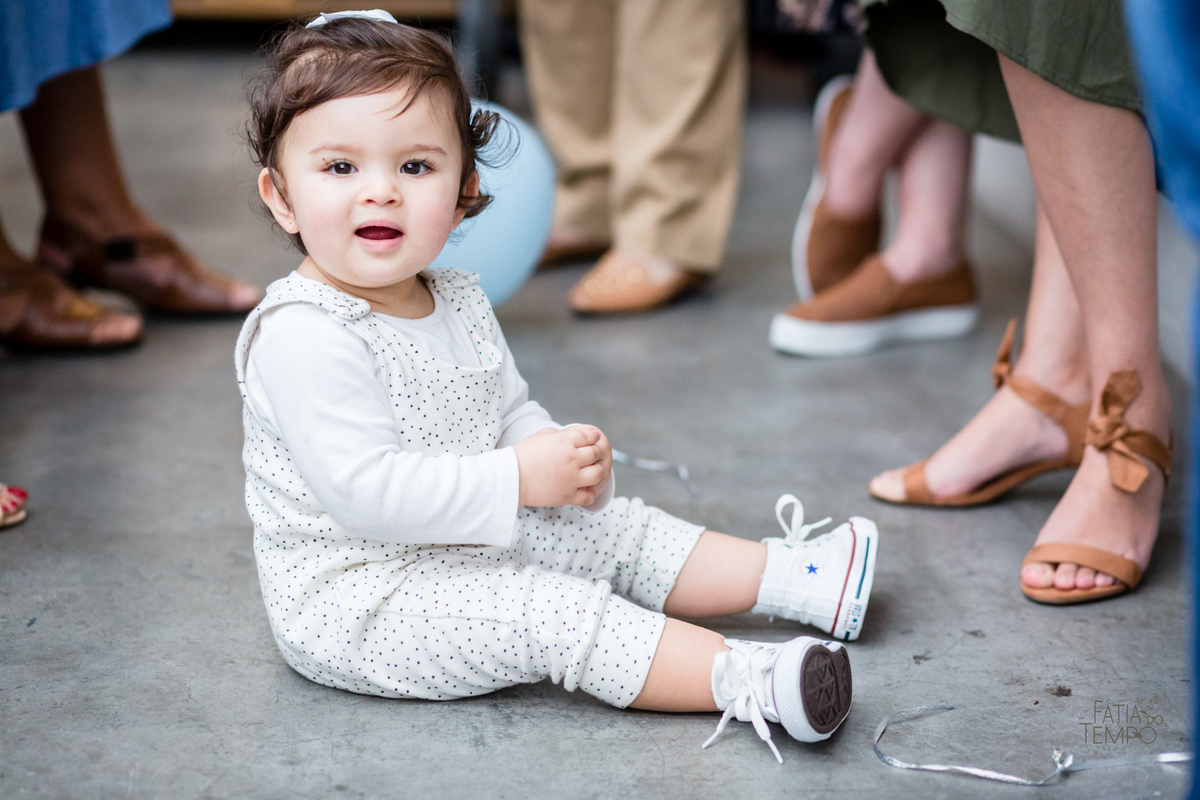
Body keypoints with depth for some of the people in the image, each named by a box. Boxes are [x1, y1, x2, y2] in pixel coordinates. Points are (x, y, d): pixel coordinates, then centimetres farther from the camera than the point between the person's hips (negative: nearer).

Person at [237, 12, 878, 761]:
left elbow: (512, 414, 17)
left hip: (470, 544, 9)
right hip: (351, 602, -9)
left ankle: (798, 578, 14)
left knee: (619, 531, 7)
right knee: (554, 612, -23)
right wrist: (516, 480, -27)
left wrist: (568, 462, -7)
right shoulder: (302, 335, -24)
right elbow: (363, 488, -31)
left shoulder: (459, 303, 6)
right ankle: (744, 679, -28)